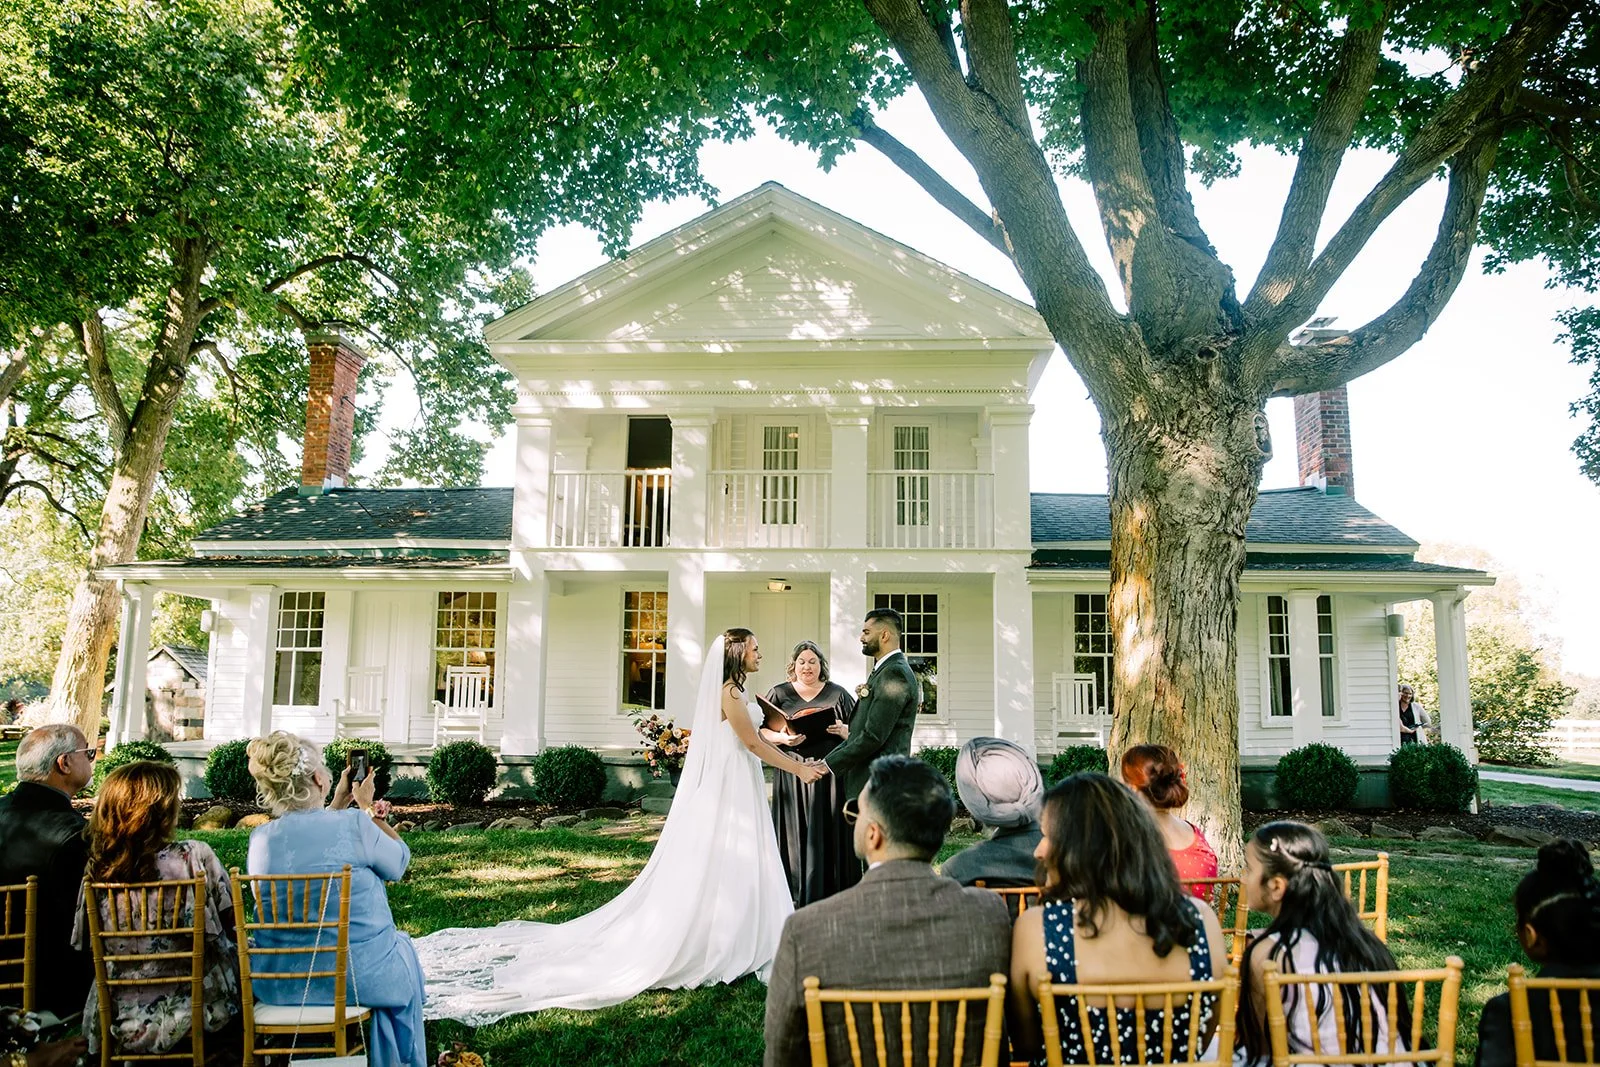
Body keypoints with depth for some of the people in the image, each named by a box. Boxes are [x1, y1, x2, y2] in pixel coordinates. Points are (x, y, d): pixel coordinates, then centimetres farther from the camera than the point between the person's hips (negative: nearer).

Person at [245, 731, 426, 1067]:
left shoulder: (259, 838, -6)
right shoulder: (353, 825, -21)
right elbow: (400, 859, -1)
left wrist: (339, 802, 21)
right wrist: (366, 806, 8)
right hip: (360, 977, -4)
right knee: (402, 946, 30)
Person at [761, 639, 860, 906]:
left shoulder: (837, 693, 9)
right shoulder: (779, 693, 9)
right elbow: (762, 732, 4)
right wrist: (782, 738, -15)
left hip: (831, 774, 0)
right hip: (793, 776, 0)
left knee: (830, 834, -1)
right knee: (796, 834, -1)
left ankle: (830, 898, 7)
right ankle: (795, 899, 6)